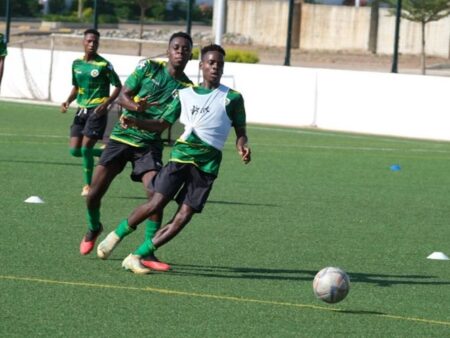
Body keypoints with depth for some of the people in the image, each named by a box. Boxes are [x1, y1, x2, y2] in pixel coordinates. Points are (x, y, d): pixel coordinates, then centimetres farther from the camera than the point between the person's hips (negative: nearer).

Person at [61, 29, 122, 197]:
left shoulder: (104, 65, -10)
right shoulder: (77, 64, 8)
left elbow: (118, 86, -6)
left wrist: (106, 103, -18)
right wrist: (68, 101, 3)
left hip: (97, 111, -6)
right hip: (81, 110, 6)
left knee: (86, 148, -12)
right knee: (75, 150, 0)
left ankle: (88, 185, 5)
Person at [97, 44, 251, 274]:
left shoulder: (232, 98, 6)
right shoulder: (185, 94, 13)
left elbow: (240, 132, 11)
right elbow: (162, 123, 15)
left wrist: (242, 147, -11)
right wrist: (135, 123, -2)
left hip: (208, 164, -1)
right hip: (181, 154, 1)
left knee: (183, 217, -9)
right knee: (156, 204, -12)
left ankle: (137, 257, -2)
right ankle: (117, 234, 13)